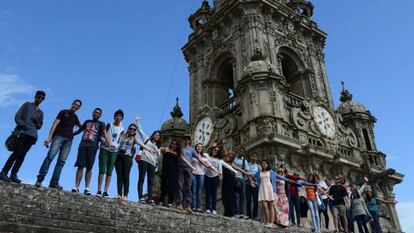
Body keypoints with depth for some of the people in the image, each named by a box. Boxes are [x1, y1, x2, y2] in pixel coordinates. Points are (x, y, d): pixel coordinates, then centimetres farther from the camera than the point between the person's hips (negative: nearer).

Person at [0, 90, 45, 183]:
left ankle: (13, 175, -7)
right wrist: (23, 125, -12)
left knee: (22, 154, -5)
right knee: (17, 152, -17)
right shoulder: (27, 104, 14)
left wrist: (37, 121, 1)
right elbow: (17, 117, 5)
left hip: (32, 134, 4)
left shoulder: (40, 112, 25)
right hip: (22, 131, -4)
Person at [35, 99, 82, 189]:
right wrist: (49, 137, -13)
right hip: (59, 136, -4)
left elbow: (81, 127, 38)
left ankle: (54, 182, -5)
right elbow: (55, 124, -3)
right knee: (50, 156, -18)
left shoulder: (75, 117, 21)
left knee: (61, 161, -4)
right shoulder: (63, 112, 7)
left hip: (69, 140, 5)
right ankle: (40, 179, -16)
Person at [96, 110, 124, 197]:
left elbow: (120, 142, 14)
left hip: (114, 151, 2)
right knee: (102, 170, -9)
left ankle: (105, 191, -5)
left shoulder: (122, 130, 14)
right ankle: (99, 190, -8)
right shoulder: (108, 125, 9)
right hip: (104, 149, -2)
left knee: (109, 172, -3)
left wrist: (115, 145, -6)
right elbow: (101, 136, 2)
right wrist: (106, 142, -14)